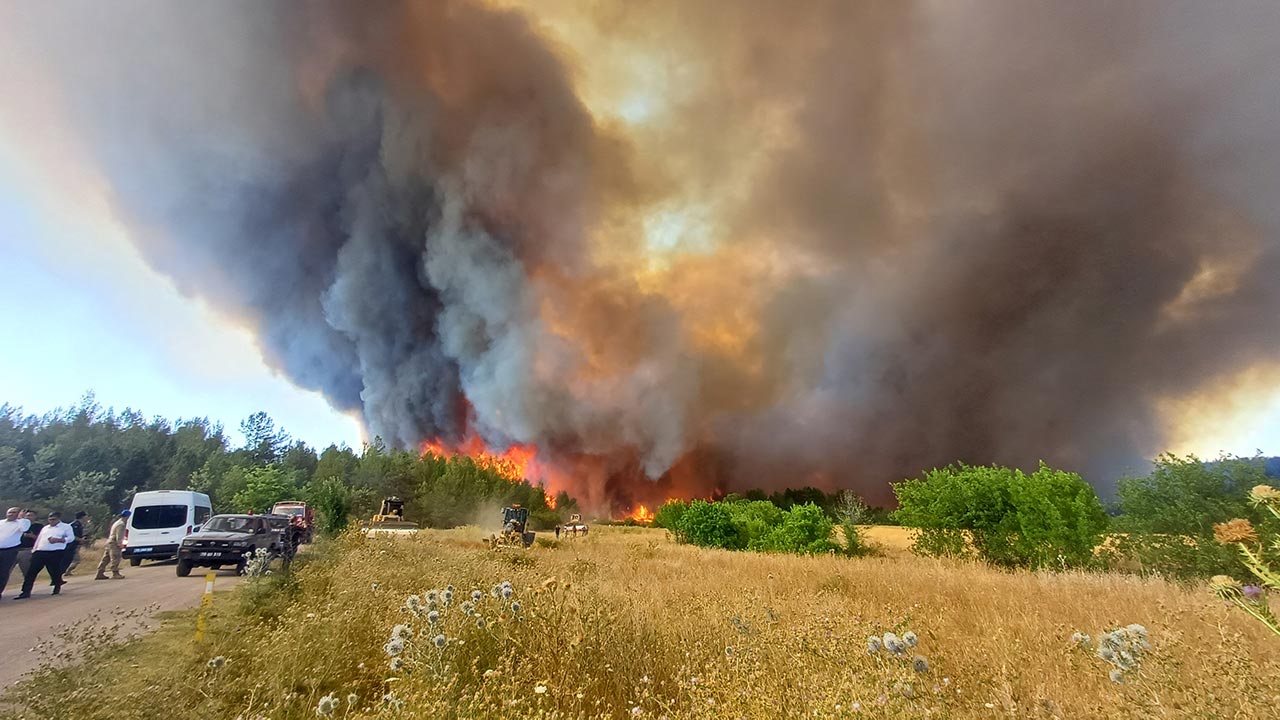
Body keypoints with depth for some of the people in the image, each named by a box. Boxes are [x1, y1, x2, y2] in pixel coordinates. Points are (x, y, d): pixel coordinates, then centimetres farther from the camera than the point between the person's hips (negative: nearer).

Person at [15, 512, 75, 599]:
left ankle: (57, 587, 21)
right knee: (31, 571, -1)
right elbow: (39, 539, 24)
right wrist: (34, 549, 14)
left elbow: (71, 538, -7)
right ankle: (26, 592, 2)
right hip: (40, 552, 6)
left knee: (54, 571, 1)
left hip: (56, 553, -6)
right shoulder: (45, 528, 23)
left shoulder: (66, 527, 3)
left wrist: (58, 540, -20)